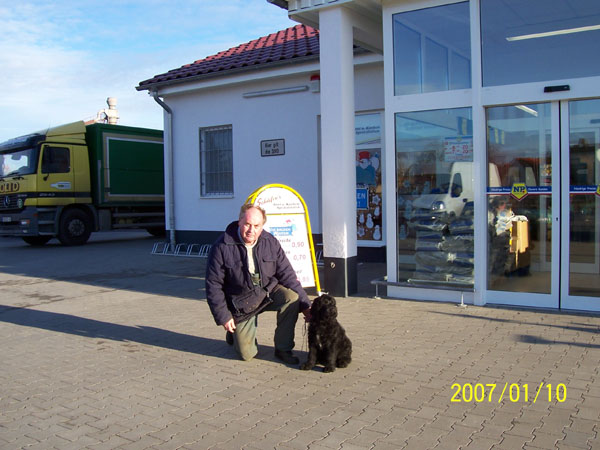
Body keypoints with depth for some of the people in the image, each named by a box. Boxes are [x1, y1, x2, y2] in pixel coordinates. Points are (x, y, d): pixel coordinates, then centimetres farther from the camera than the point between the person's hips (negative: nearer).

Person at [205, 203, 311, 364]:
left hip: (268, 291, 3)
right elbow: (213, 285, -12)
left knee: (291, 298, -28)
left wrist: (305, 305, -10)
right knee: (247, 354, -6)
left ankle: (283, 349, -10)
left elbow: (287, 274, -5)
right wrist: (223, 317, -13)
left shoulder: (270, 242, -9)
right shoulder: (222, 247, -18)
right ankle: (235, 333, 30)